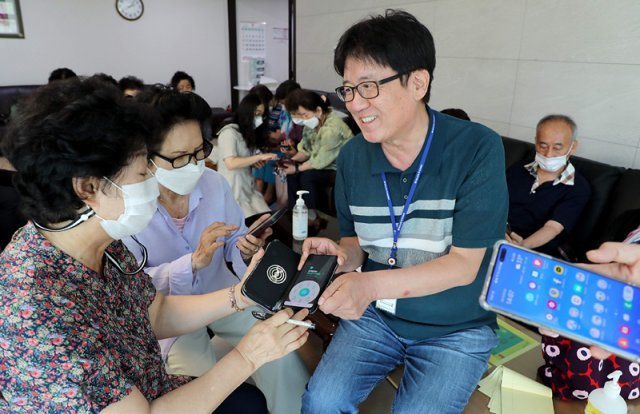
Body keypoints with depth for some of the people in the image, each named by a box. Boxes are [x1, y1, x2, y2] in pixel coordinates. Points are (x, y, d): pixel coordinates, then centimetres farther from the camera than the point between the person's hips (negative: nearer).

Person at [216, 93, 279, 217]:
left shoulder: (248, 133, 17)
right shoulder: (229, 132, -14)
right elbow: (231, 164, -26)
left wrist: (255, 162, -5)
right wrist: (259, 156, -23)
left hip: (248, 188, 8)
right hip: (232, 192, -8)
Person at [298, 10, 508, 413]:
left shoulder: (478, 149, -18)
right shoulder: (352, 156, -5)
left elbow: (464, 264, -20)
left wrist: (373, 283, -32)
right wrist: (343, 253, -18)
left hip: (457, 328, -2)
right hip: (375, 315, 3)